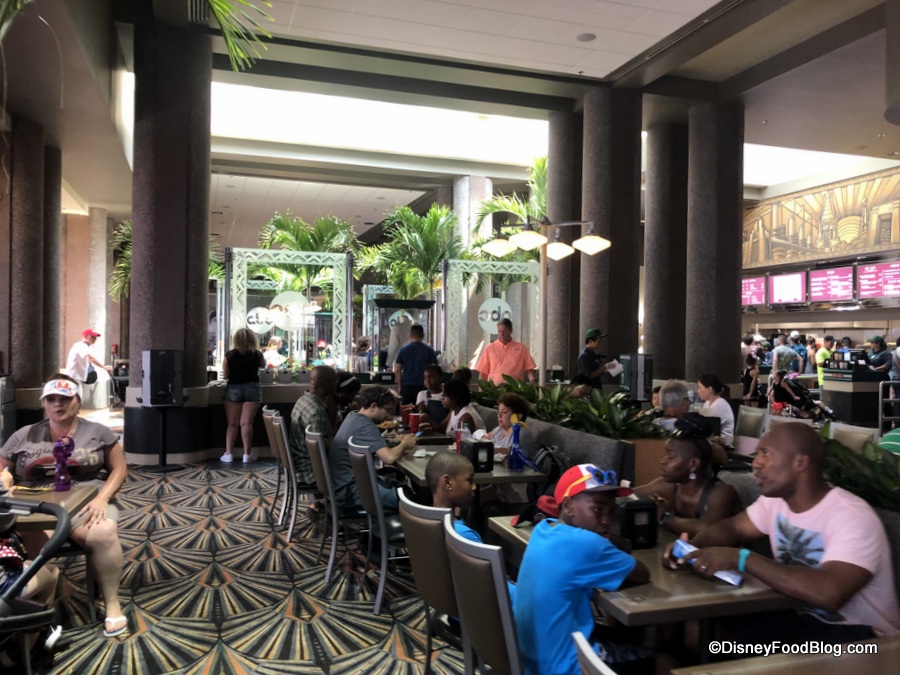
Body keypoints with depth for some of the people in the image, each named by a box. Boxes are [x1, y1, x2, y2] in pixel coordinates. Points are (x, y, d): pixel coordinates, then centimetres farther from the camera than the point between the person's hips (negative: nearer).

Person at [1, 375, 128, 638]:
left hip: (85, 503, -1)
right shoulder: (24, 437, 15)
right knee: (35, 545, -36)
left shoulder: (97, 433, 11)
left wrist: (102, 498, -8)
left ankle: (112, 603, -20)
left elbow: (119, 469, 9)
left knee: (104, 533, -34)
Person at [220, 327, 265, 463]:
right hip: (252, 388, 0)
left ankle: (228, 453, 6)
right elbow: (263, 365, 19)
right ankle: (247, 454, 0)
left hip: (233, 389, 0)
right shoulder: (257, 354, -2)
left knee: (232, 423, 8)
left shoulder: (229, 355, -4)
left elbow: (226, 375, -1)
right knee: (246, 423, 0)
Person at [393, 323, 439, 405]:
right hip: (422, 386, -1)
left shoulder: (403, 349, 4)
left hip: (406, 386, 1)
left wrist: (399, 386, 11)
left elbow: (397, 370, 3)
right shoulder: (429, 350, 1)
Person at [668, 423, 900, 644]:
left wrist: (741, 558, -36)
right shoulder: (775, 500, -1)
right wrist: (691, 547, -11)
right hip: (802, 617, 7)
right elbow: (731, 527, 13)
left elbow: (829, 593, -40)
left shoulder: (851, 518, -25)